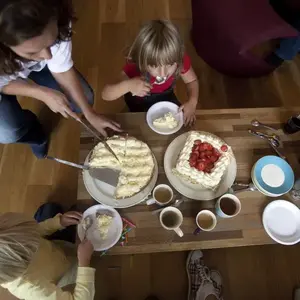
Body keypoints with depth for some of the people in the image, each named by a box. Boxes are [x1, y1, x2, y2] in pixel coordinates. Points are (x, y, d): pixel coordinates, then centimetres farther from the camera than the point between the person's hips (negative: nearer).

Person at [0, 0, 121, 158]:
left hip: (36, 66, 2)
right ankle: (36, 135, 18)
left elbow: (62, 70, -23)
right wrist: (43, 94, -34)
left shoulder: (55, 26, -37)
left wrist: (90, 114, -21)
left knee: (84, 98, -12)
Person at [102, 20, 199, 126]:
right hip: (140, 103, -2)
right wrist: (128, 85, -60)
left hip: (166, 97, 3)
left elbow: (192, 81, -12)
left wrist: (192, 102, -31)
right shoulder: (134, 68, -39)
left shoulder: (182, 60, -32)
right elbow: (105, 94, -39)